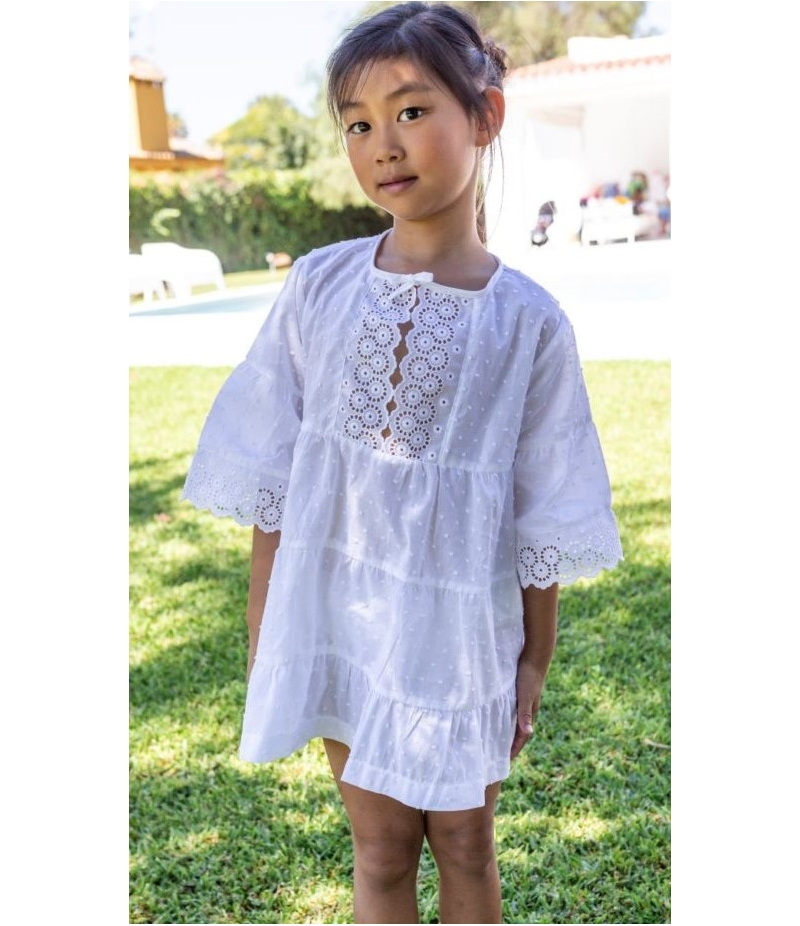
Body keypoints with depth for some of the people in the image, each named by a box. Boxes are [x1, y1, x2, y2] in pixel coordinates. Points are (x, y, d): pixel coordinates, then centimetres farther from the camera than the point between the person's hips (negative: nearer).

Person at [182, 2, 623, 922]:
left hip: (461, 624, -1)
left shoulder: (528, 320, -10)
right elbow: (271, 475, 0)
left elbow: (543, 517, -4)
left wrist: (534, 659, 1)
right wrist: (262, 626, 2)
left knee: (464, 843, 19)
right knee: (380, 848, 17)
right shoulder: (320, 285, -6)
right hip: (342, 615, 1)